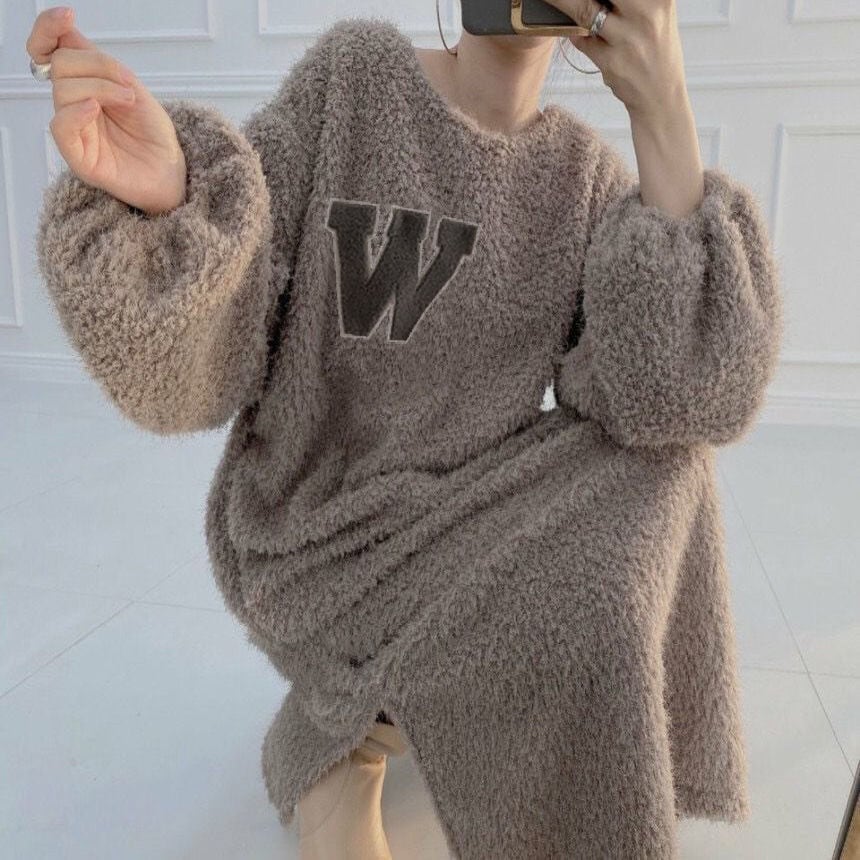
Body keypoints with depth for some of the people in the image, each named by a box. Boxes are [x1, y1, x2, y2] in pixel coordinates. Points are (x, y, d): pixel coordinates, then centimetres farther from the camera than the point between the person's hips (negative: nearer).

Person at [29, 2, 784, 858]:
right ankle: (341, 740, 4)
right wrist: (159, 196, -39)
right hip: (323, 536, -4)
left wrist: (663, 113, -24)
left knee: (658, 463, -14)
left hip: (467, 521, 5)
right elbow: (201, 362, -18)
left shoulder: (585, 172, -3)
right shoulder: (355, 72, -12)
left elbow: (686, 397, -20)